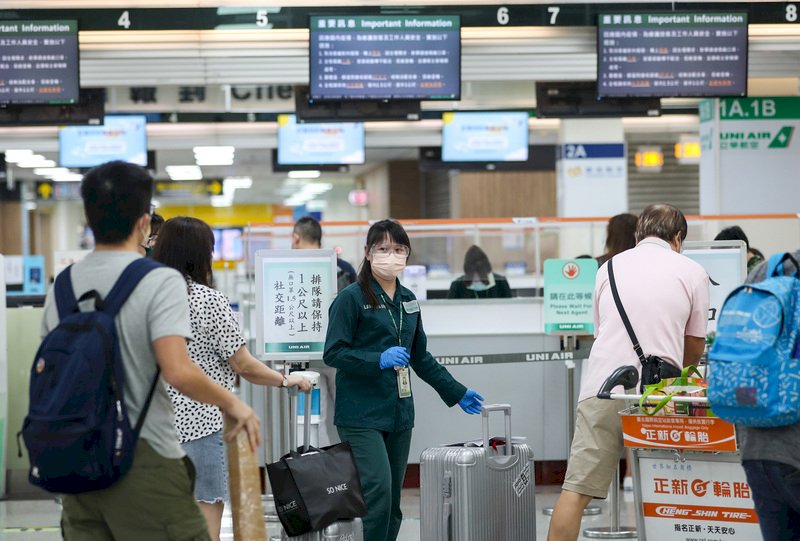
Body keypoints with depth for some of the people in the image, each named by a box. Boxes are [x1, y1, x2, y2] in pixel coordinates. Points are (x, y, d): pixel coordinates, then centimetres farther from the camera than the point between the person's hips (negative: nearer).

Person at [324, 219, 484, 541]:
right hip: (362, 414, -7)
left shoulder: (407, 300, 15)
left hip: (399, 412, 7)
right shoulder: (352, 298, -6)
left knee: (393, 499, 7)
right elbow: (332, 353, -11)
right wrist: (379, 360, -23)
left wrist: (456, 392, 23)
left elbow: (421, 357, 23)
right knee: (377, 490, -17)